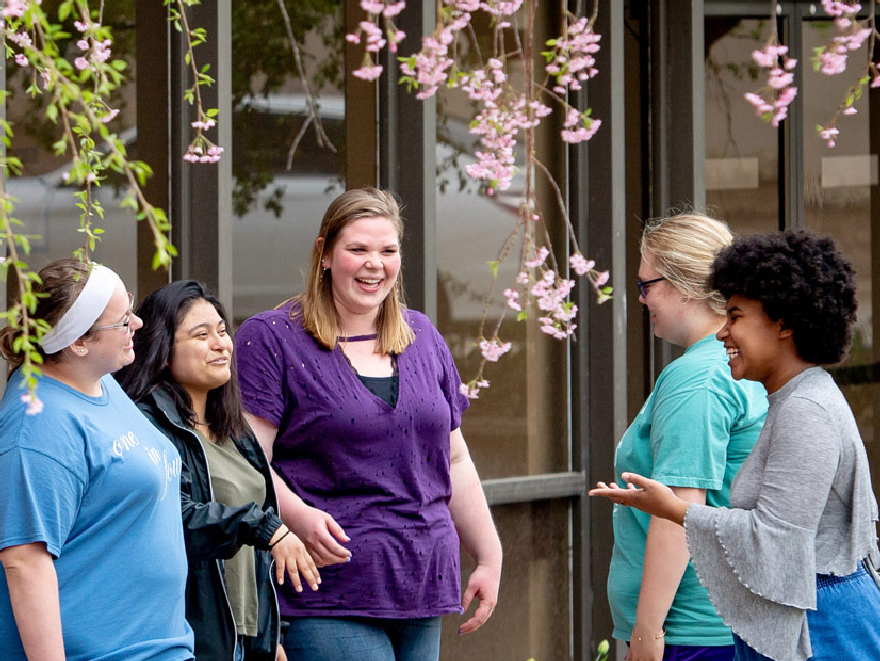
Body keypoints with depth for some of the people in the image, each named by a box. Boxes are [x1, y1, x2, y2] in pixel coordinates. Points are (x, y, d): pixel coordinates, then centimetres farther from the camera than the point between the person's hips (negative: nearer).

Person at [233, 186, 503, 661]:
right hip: (327, 596, -6)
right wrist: (296, 515, -27)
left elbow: (454, 461, 21)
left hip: (421, 587, 6)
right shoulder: (271, 338, -2)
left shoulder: (423, 338, 17)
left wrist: (489, 557, 18)